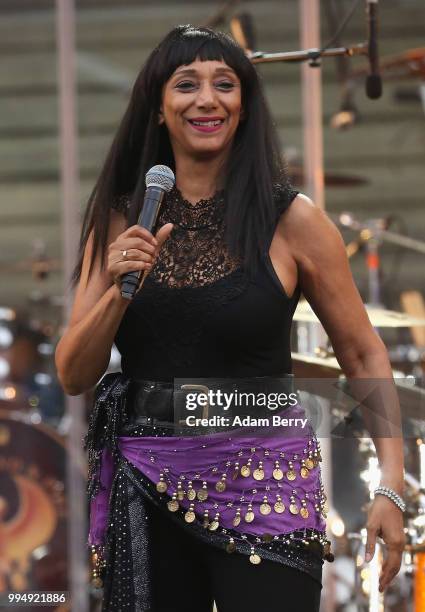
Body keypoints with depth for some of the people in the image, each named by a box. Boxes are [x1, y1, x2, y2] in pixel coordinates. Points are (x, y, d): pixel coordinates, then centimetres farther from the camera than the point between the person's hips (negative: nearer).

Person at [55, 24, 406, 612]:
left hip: (263, 484, -2)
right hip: (145, 490, 2)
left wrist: (391, 484, -9)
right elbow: (73, 377, 3)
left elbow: (364, 355, 1)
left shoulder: (291, 220, -3)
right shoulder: (119, 220, 4)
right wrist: (119, 289, -15)